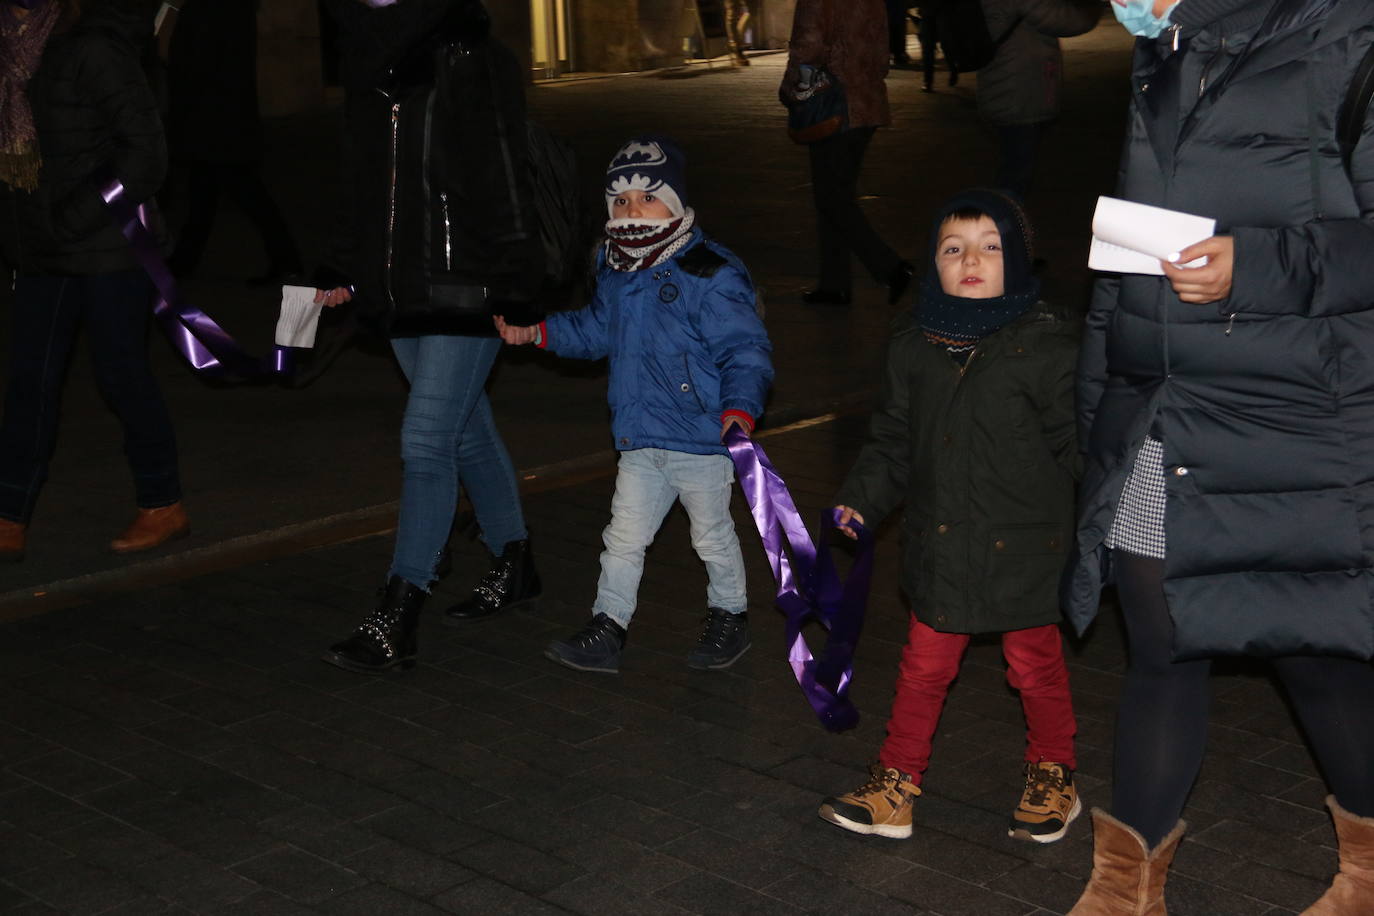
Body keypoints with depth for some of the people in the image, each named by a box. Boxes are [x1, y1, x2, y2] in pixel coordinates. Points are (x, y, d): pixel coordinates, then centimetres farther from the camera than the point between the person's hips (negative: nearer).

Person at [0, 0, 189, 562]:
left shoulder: (94, 53, -13)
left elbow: (145, 151, -15)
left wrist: (77, 219, -17)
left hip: (108, 250, -7)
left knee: (122, 374, 1)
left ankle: (162, 505, 17)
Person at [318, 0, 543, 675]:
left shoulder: (474, 67, -13)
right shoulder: (373, 74, 10)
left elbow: (506, 186, -15)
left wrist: (514, 290, -17)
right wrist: (347, 271, 17)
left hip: (466, 292, -8)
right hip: (402, 291, 8)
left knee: (426, 441, -9)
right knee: (467, 431, 18)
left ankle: (396, 623, -7)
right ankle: (514, 566, 34)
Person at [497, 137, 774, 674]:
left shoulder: (710, 277, -18)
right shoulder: (615, 275, 6)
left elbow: (745, 350, -19)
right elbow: (595, 331, 25)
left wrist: (739, 409, -33)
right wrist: (539, 332, 15)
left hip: (703, 439, -6)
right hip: (640, 442, 6)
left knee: (713, 536, 12)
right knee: (623, 537, 11)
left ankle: (729, 618, 32)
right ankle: (606, 632, 21)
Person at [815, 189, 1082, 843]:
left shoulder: (1047, 343, -11)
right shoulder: (915, 344, 3)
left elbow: (1077, 442, -8)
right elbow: (893, 438, 13)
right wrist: (860, 500, 7)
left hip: (1023, 546, -3)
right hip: (940, 543, 4)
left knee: (1035, 666, 12)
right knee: (924, 665, 12)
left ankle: (1052, 777, 33)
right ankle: (895, 787, 22)